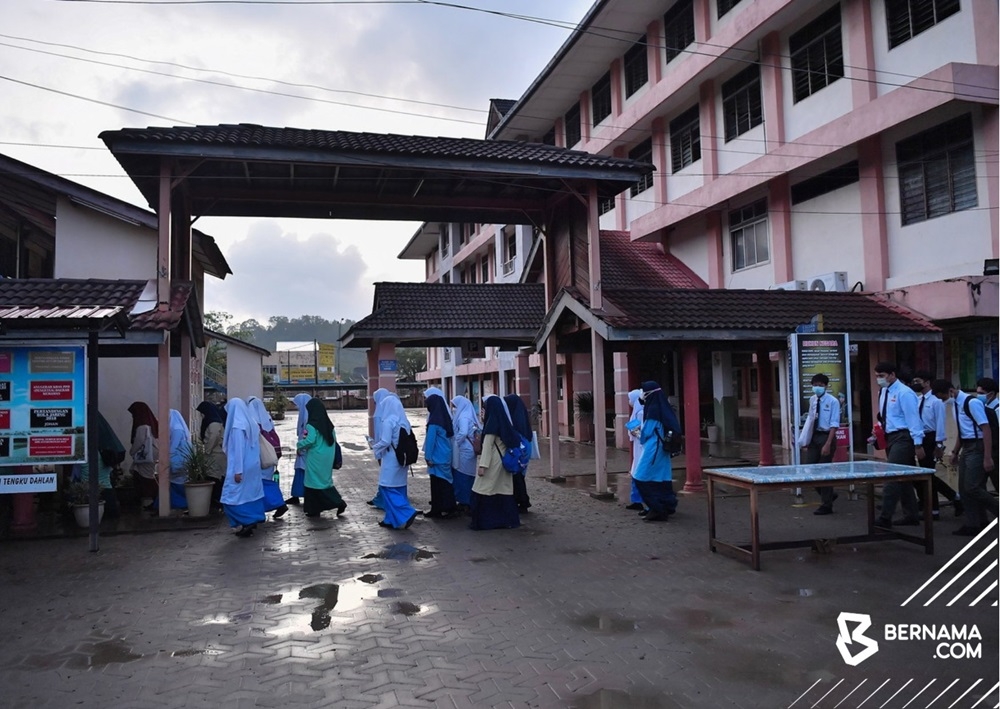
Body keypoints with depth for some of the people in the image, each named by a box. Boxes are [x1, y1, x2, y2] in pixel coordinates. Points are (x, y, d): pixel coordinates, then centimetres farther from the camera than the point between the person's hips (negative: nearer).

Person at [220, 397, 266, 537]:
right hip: (253, 466, 9)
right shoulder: (251, 423, 8)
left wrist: (237, 471, -18)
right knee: (250, 494, 13)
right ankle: (252, 520, 16)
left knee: (233, 497, -1)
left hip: (242, 468, -9)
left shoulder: (237, 426, -17)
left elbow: (238, 449, -20)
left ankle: (246, 522, -3)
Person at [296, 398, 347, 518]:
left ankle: (313, 509, 8)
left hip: (316, 459, -7)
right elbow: (333, 440, 11)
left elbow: (309, 441, -23)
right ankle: (339, 502, 4)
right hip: (327, 458, 7)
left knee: (314, 482, 4)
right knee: (325, 480, 15)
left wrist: (299, 445, -5)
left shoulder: (312, 425, -15)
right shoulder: (328, 424, 7)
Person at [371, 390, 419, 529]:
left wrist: (375, 448, 0)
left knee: (388, 488, -1)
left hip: (391, 459, -8)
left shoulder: (388, 421, -15)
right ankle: (393, 519, 18)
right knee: (398, 488, 12)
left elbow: (385, 442, -19)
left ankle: (406, 514, -11)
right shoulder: (404, 420, 7)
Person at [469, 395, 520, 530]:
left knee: (484, 491, -1)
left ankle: (481, 521, 2)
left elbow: (487, 445, -18)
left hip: (493, 462, -8)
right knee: (504, 490, 9)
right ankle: (508, 520, 12)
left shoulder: (492, 424, -15)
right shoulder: (504, 422, 9)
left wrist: (482, 465, -18)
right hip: (504, 461, 8)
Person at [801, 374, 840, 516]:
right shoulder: (812, 400, 6)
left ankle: (826, 505, 17)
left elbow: (834, 424, -14)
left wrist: (828, 444, -20)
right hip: (814, 436, 6)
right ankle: (828, 494, 25)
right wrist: (807, 440, 12)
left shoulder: (833, 401, -12)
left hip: (826, 436, -6)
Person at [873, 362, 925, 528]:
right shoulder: (883, 392, 12)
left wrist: (918, 444, -18)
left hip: (902, 438, -9)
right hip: (890, 437, 9)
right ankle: (911, 516, 23)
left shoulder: (904, 393, -14)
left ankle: (885, 518, -13)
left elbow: (913, 419, -16)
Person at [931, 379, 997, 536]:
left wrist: (987, 457, -22)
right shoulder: (956, 404, 10)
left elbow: (986, 430, -19)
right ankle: (974, 525, 16)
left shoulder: (972, 403, -17)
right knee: (964, 489, 9)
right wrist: (955, 452, 18)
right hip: (966, 448, 9)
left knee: (972, 488, -12)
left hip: (977, 448, -9)